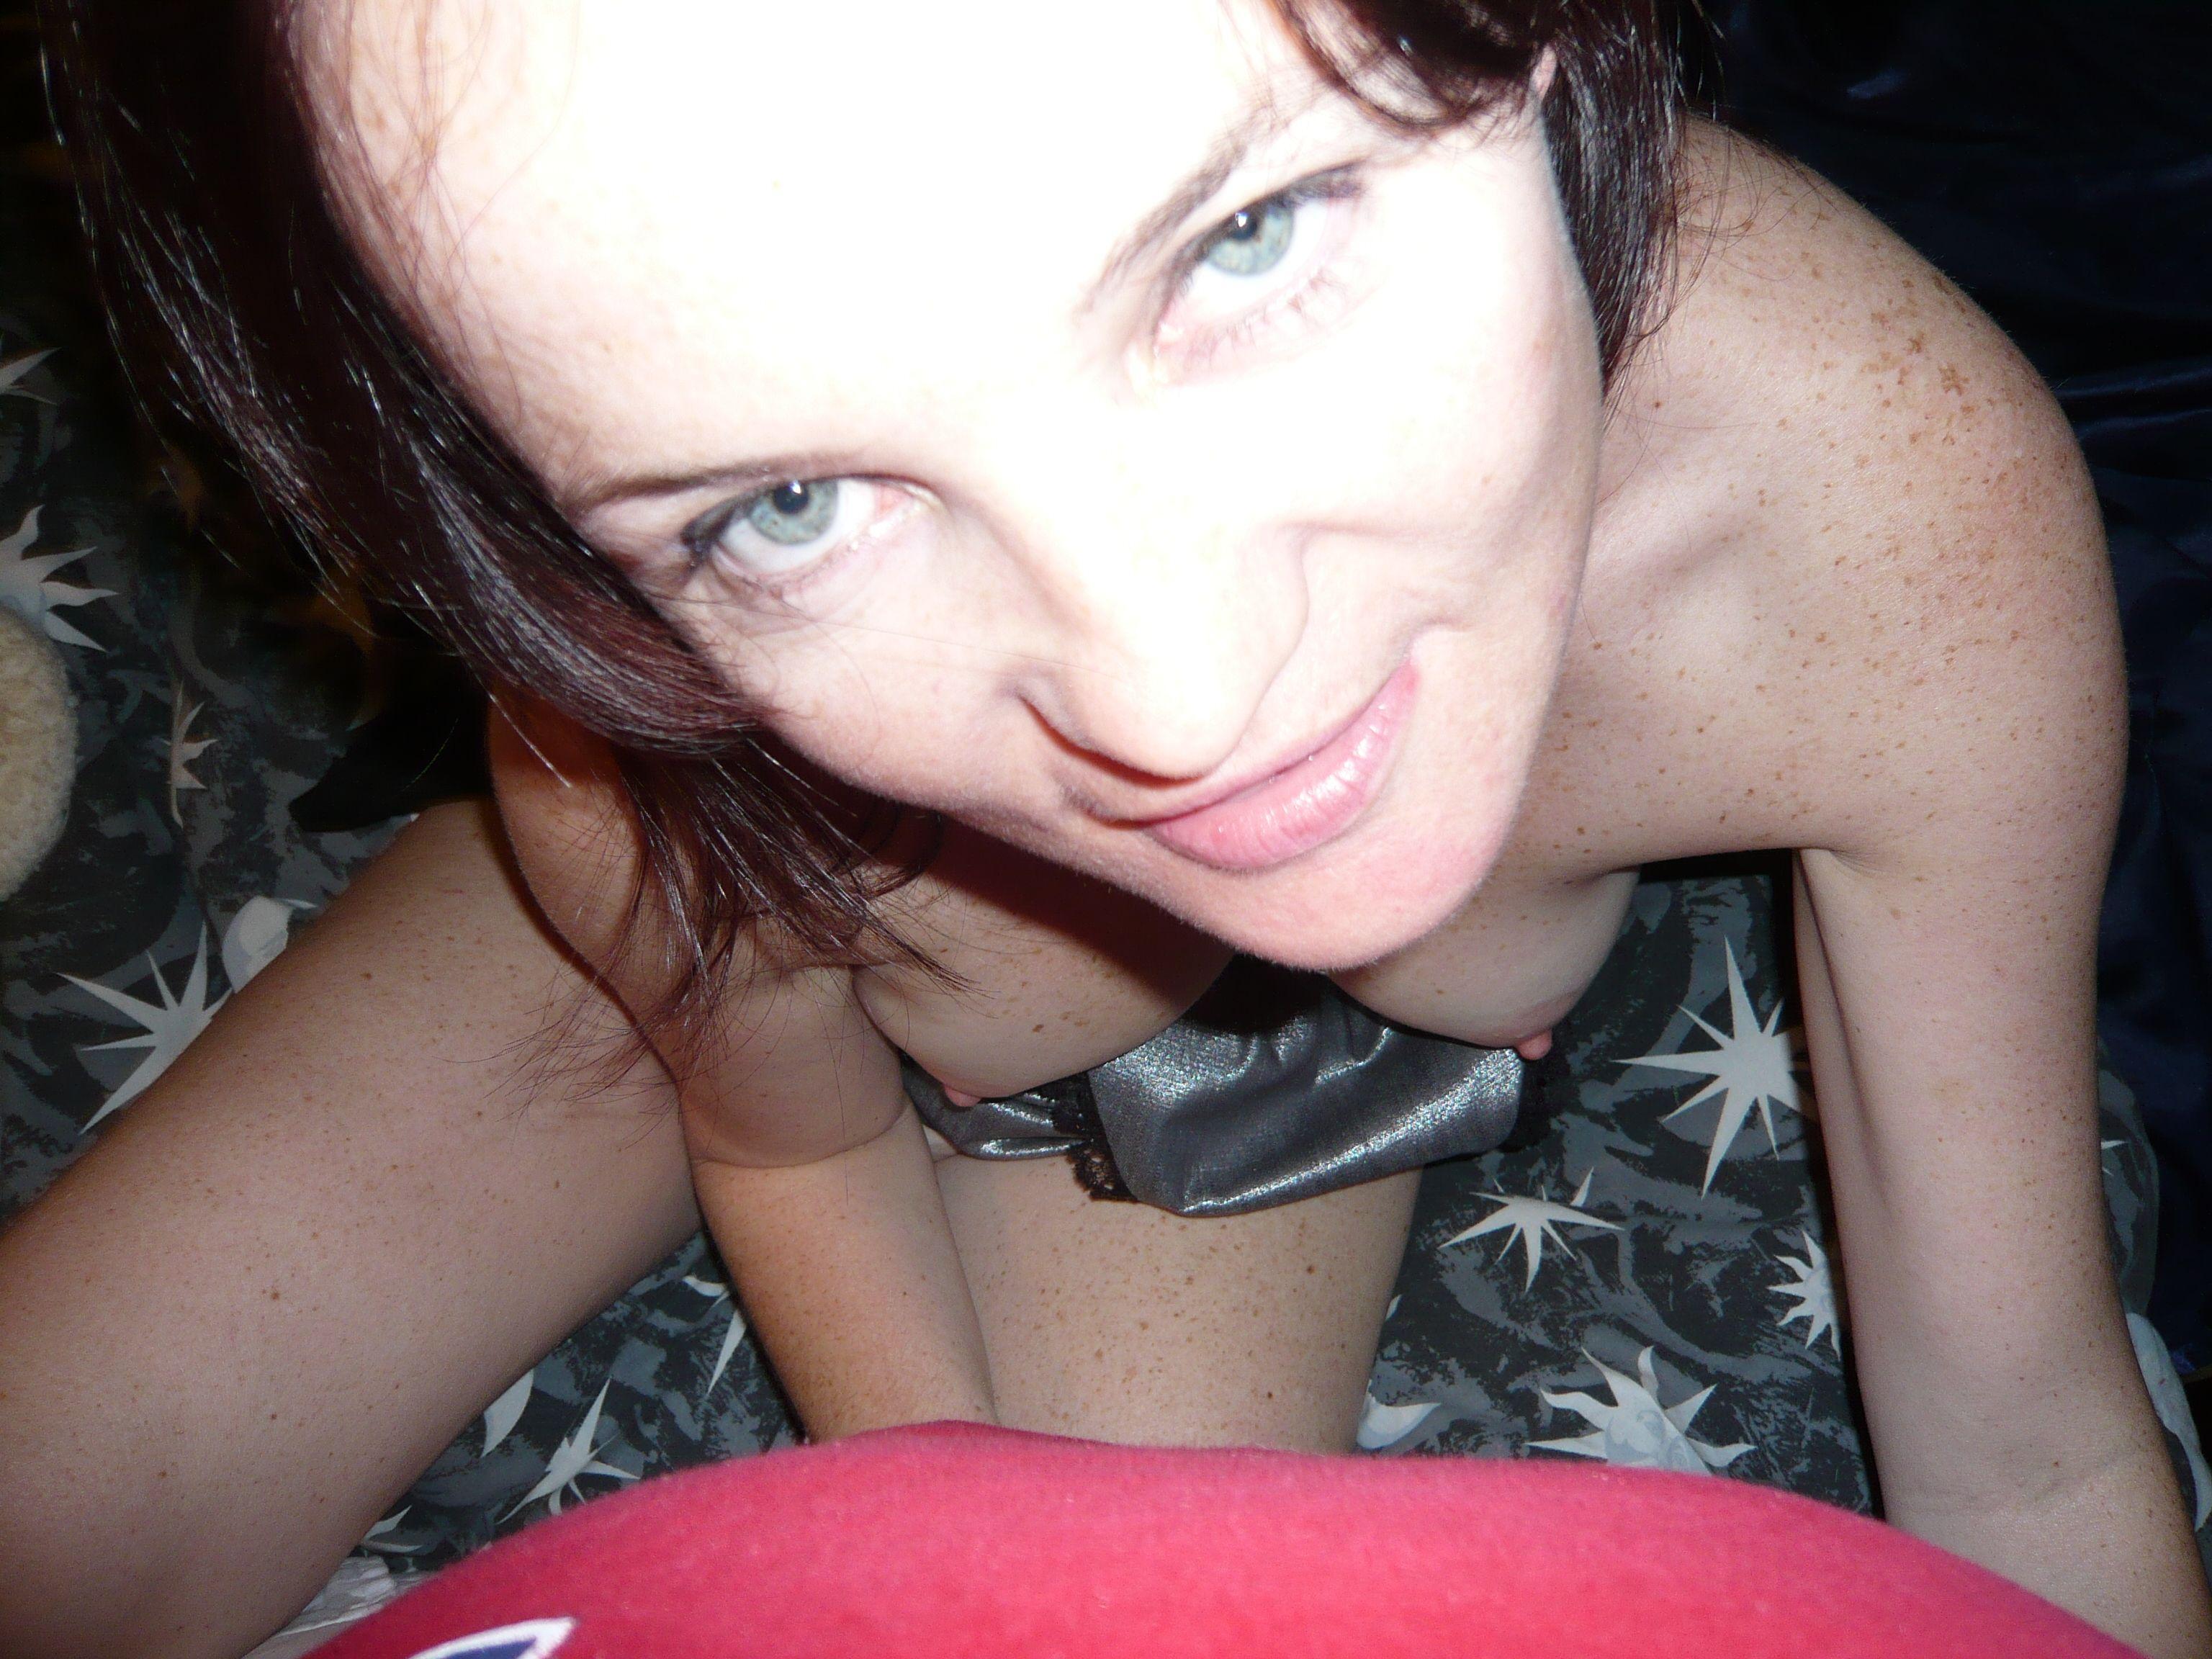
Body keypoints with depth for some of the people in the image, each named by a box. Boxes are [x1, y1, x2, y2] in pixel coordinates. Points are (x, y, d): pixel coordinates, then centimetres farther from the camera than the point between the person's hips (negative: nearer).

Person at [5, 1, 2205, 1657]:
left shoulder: (1890, 494, -40)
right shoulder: (645, 791, -41)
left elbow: (2026, 1454, -25)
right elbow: (790, 1137, -13)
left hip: (1333, 1045, 1)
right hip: (793, 937, 0)